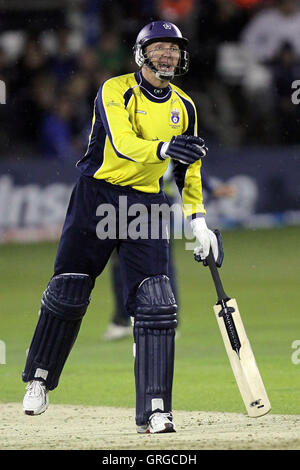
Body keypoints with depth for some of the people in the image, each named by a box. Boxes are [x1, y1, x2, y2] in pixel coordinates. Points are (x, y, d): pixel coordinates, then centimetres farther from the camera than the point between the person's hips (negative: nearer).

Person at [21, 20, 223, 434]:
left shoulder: (184, 107, 8)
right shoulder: (116, 91, -9)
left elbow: (188, 169, 17)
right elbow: (122, 143, -26)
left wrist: (199, 221, 6)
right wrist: (163, 148, -45)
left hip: (147, 206, 3)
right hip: (96, 196, -3)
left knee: (156, 306, -9)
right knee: (68, 292, 0)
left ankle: (154, 410, -10)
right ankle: (40, 377, 24)